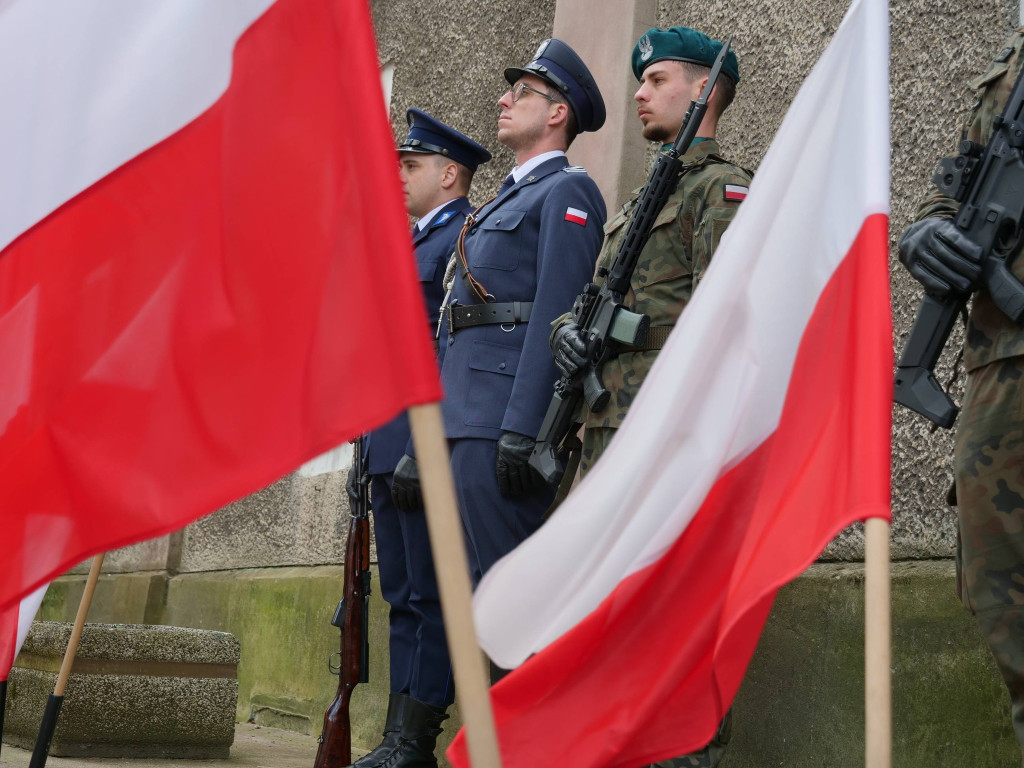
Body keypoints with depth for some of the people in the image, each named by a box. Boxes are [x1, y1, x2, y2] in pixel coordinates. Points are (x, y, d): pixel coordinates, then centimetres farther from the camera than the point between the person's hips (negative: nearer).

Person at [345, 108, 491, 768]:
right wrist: (371, 445, 19)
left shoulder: (467, 234, -6)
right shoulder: (414, 243, 24)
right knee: (403, 596, 10)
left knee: (429, 596, -7)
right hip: (390, 445, 10)